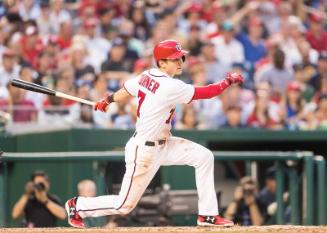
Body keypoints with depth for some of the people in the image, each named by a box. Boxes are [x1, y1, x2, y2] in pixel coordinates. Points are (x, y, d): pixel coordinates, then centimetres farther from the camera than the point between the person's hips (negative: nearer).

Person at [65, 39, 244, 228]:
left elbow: (126, 91, 13)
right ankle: (78, 206, 24)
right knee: (125, 205, 2)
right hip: (144, 151, -10)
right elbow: (205, 93, -24)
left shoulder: (147, 76, -2)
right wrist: (228, 82, -10)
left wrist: (108, 100, 32)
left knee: (204, 157, 0)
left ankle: (208, 216, 5)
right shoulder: (170, 87, -27)